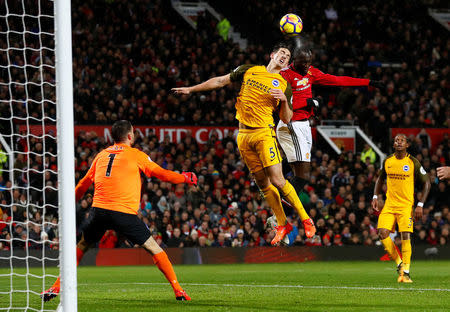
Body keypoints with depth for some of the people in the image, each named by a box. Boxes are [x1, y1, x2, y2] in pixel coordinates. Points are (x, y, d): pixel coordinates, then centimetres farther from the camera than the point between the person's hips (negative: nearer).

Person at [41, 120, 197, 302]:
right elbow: (162, 174, 10)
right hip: (124, 212, -3)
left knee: (82, 247, 23)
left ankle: (56, 287, 18)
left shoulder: (101, 155, 19)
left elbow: (83, 184, 27)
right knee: (153, 248, 6)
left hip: (99, 210, 3)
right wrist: (186, 178, 26)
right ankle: (178, 290, 2)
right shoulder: (135, 155, 7)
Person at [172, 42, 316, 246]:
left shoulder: (284, 85, 7)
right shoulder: (250, 71, 11)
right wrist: (191, 89, 17)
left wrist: (284, 100, -12)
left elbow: (286, 119, 7)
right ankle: (282, 225, 11)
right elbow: (220, 81, 17)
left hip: (264, 133, -3)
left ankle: (306, 220, -3)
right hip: (244, 135, 3)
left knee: (277, 180, -13)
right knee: (262, 183, 3)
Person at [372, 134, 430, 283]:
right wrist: (375, 197, 9)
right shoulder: (387, 161, 6)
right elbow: (380, 179, 22)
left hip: (406, 205, -3)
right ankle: (399, 263, 7)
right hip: (389, 204, 3)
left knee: (405, 236, -13)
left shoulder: (413, 162, -4)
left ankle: (406, 272, -5)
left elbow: (427, 183, 1)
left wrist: (420, 205, -6)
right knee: (382, 233, -12)